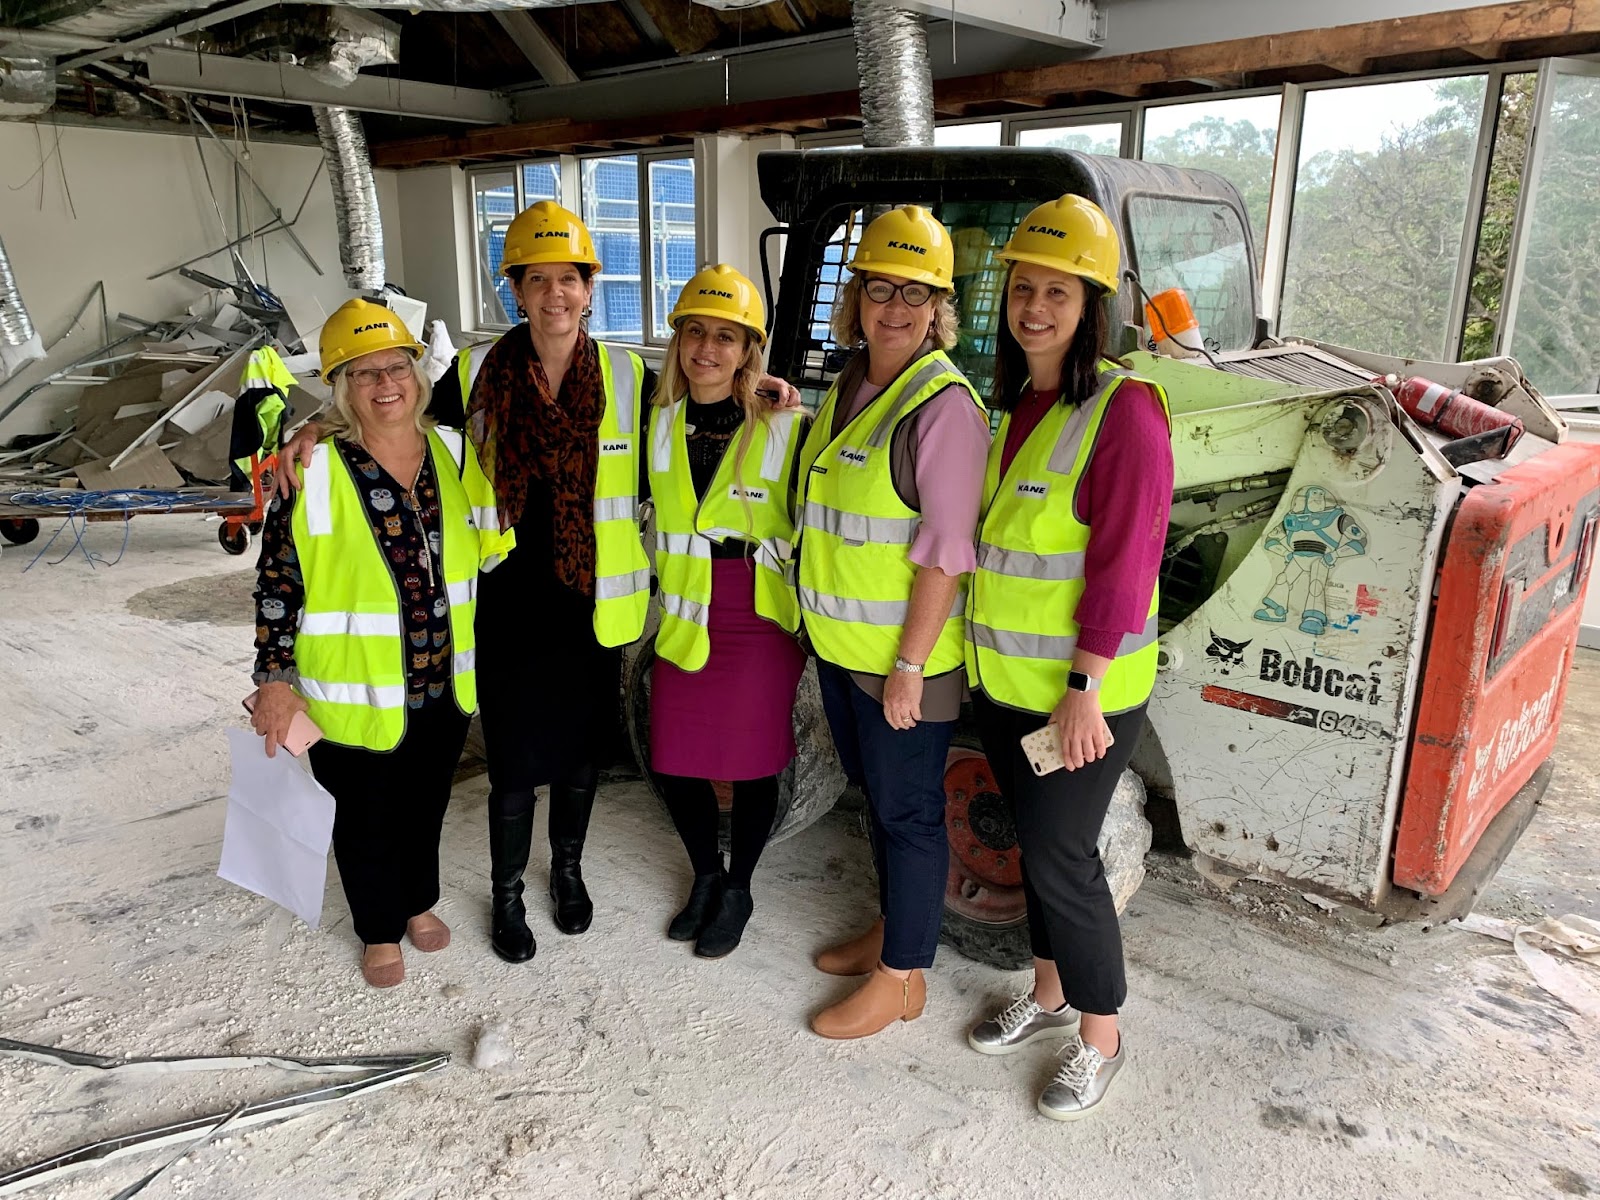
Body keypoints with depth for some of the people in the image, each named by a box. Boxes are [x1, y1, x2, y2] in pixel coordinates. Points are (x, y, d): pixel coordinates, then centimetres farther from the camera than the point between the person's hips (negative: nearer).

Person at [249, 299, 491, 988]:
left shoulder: (450, 451, -1)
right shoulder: (313, 469, -15)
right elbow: (279, 582, -10)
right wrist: (276, 679, -12)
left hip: (445, 686, 4)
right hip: (356, 695, -4)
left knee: (426, 802, 22)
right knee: (367, 816, 14)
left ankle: (419, 901, 48)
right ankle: (379, 931, 38)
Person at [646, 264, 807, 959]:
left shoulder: (785, 429, -10)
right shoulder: (658, 424, 2)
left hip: (759, 623, -4)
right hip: (682, 622, 4)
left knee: (751, 765, 7)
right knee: (671, 764, 9)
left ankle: (737, 890, 32)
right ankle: (705, 876, 37)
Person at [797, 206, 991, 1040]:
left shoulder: (944, 404, -18)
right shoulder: (847, 388, 8)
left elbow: (944, 554, -22)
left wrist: (908, 666, -21)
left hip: (904, 656, -8)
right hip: (838, 645, 8)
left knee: (907, 810, 6)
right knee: (874, 793, 21)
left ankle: (901, 977, 22)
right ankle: (891, 927, 41)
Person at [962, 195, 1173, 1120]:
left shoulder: (1123, 409, -16)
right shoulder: (1015, 406, 9)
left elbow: (1126, 558, -20)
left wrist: (1085, 688, -22)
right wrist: (985, 659, 15)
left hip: (1079, 693, -7)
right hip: (1001, 680, 7)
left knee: (1063, 857, 2)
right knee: (1035, 842, 19)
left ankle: (1101, 1040, 24)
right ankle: (1049, 997, 39)